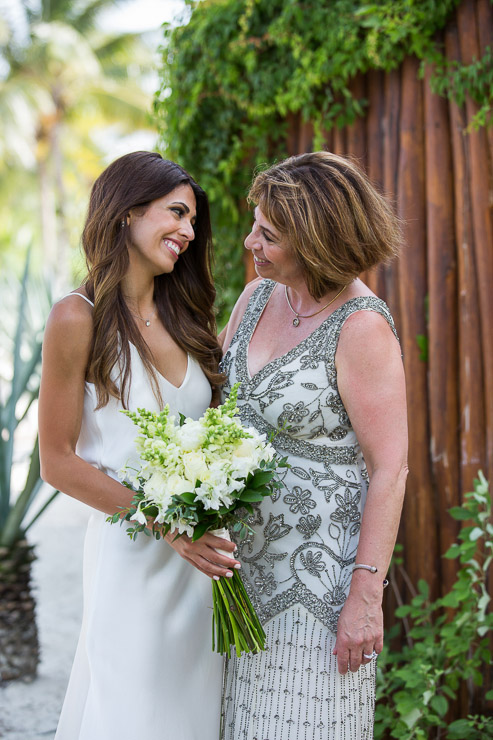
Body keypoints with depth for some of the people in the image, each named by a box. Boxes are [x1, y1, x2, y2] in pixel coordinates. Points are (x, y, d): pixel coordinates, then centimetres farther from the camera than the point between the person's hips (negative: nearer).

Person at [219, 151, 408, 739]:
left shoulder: (362, 327, -16)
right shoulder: (257, 298, 5)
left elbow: (389, 470, -17)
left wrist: (366, 596, -19)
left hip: (319, 569, -7)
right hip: (248, 561, 7)